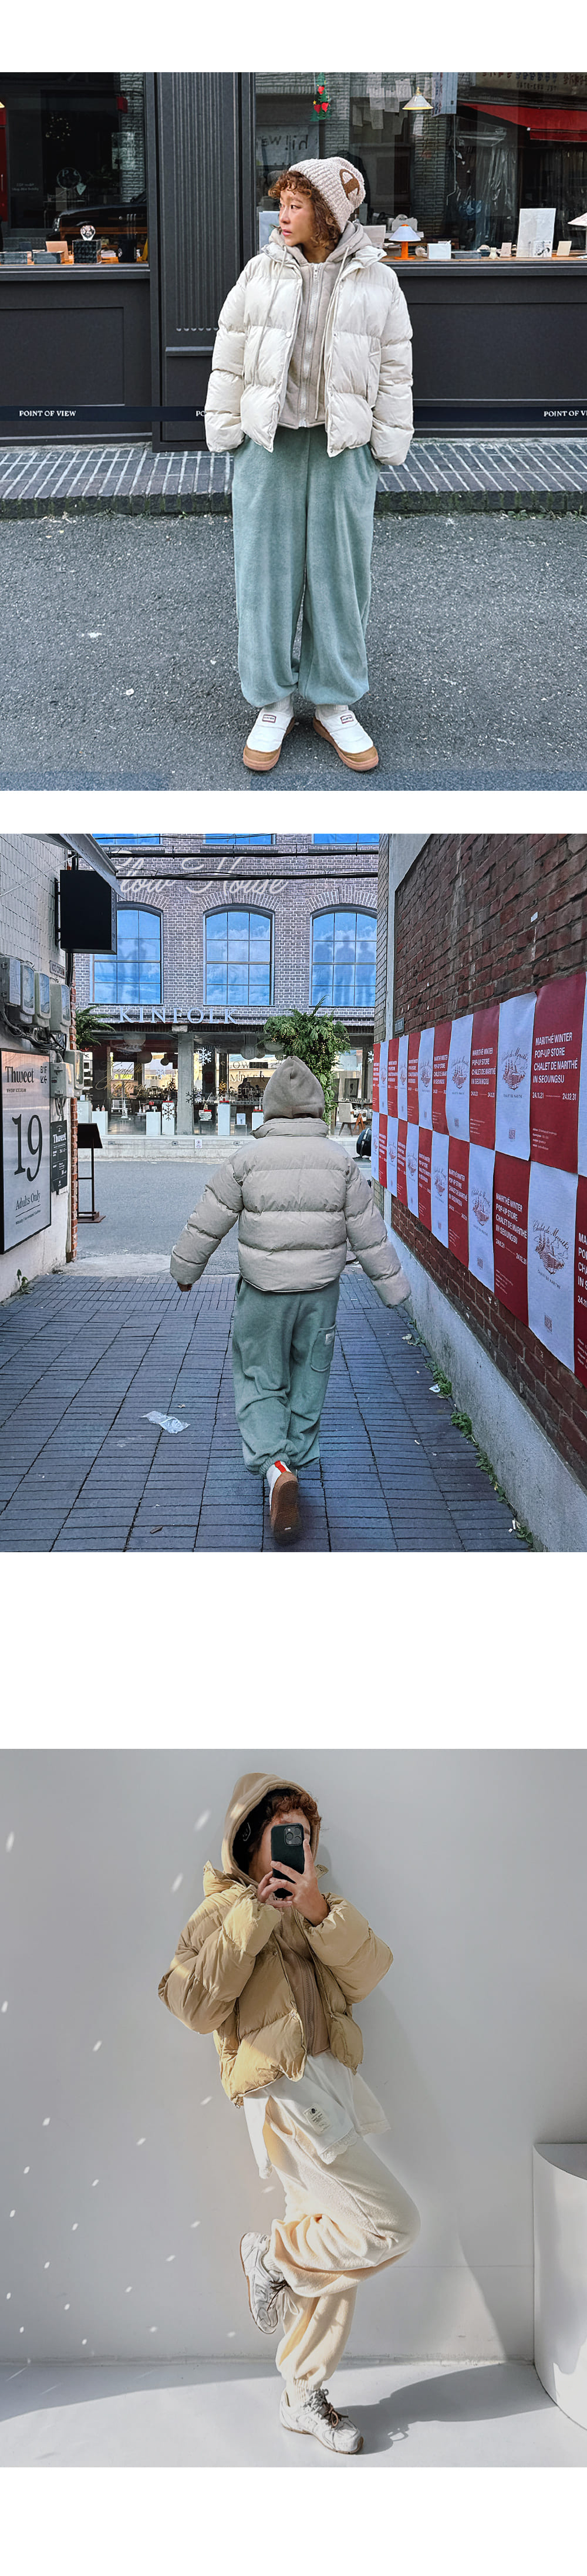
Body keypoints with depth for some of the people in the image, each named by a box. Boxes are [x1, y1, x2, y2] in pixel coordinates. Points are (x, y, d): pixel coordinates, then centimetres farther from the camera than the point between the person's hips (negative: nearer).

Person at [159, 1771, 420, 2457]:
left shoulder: (312, 1909, 16)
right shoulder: (224, 1911, -3)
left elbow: (368, 1973, 1)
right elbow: (196, 2004, -17)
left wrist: (320, 1912, -15)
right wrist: (254, 1915, -18)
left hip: (329, 2090, 7)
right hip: (284, 2093, -7)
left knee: (331, 2249, 13)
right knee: (391, 2225, -10)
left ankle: (302, 2397, 27)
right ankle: (270, 2255, 9)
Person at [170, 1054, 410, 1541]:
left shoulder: (247, 1157, -9)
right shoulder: (341, 1159, -3)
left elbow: (208, 1222, -1)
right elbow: (369, 1231, 1)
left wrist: (186, 1269, 15)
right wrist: (393, 1286, 11)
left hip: (263, 1292, -2)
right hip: (321, 1291, 2)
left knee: (260, 1380, 7)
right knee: (309, 1379, 18)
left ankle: (274, 1466, -13)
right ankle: (296, 1459, 30)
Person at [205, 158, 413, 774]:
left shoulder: (377, 281, 3)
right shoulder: (260, 272, 5)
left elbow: (395, 367, 6)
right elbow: (230, 354, 8)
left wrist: (390, 441, 2)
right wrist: (223, 428, 4)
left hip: (343, 447, -1)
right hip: (267, 444, 1)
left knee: (340, 572, 4)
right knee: (266, 569, 2)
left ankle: (334, 703, 16)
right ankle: (272, 703, 13)